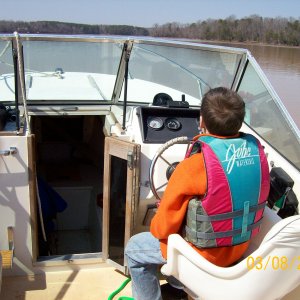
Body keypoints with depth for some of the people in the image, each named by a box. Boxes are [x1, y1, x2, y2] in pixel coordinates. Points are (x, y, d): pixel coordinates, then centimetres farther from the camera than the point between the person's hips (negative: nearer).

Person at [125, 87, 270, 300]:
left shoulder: (193, 166, -29)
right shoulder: (256, 150, -12)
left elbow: (164, 227, -18)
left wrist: (156, 228, 5)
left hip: (206, 253, -6)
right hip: (241, 246, 6)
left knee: (134, 249, 13)